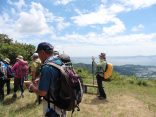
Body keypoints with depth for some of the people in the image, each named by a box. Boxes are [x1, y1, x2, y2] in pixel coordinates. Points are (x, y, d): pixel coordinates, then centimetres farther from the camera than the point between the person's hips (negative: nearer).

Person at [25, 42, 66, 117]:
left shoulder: (47, 67, -26)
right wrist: (40, 81, 10)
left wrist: (31, 86, -8)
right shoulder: (60, 62, -1)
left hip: (52, 106, -7)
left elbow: (42, 92, -26)